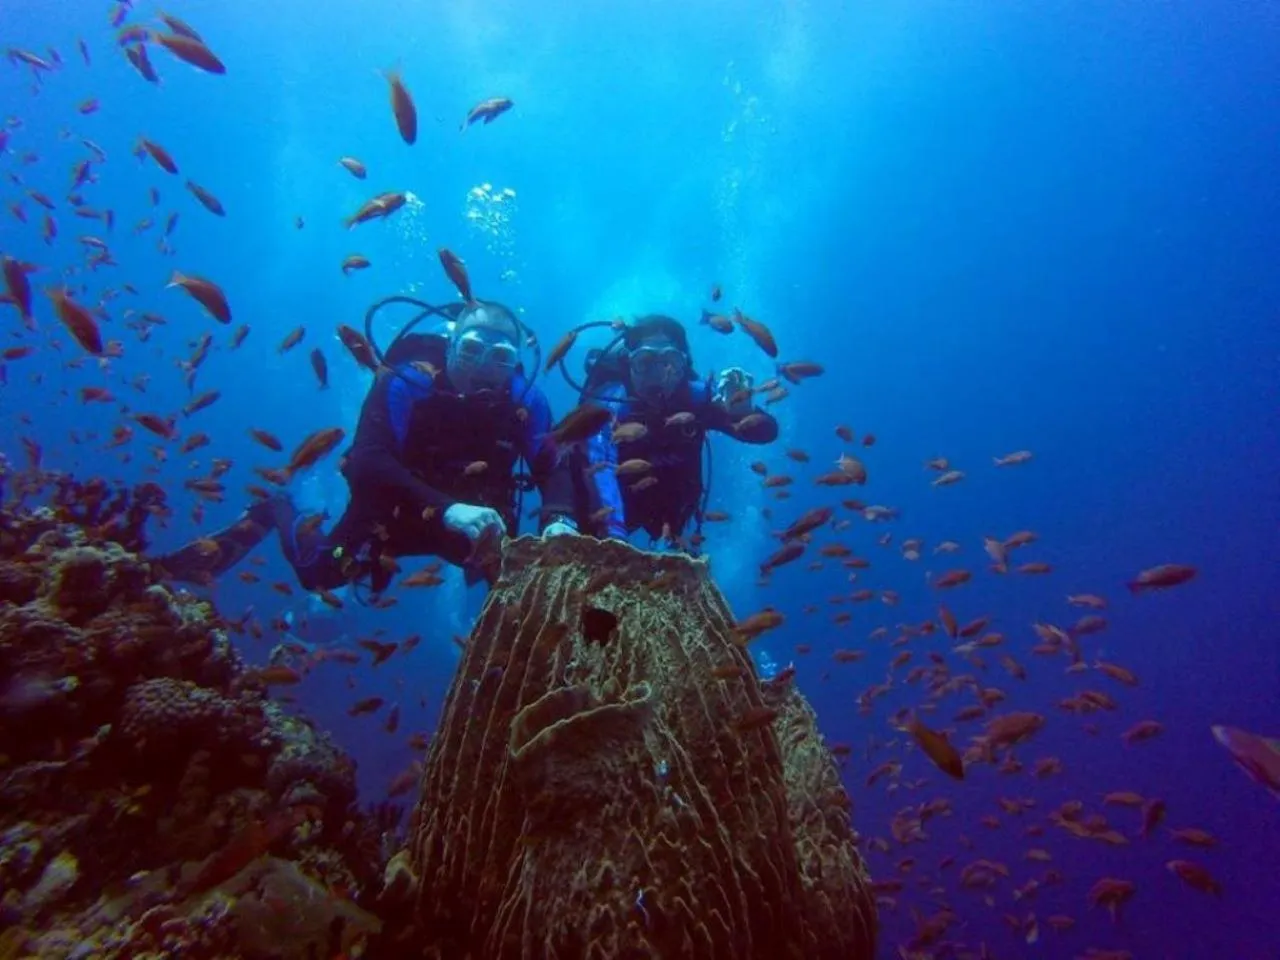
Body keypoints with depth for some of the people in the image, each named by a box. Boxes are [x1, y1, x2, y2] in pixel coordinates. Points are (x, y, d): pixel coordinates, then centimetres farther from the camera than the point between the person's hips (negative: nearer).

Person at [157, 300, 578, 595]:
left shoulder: (525, 400, -18)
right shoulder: (408, 382, -27)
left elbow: (552, 467, -18)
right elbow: (368, 462, -38)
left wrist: (559, 520, -41)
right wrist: (446, 508, -52)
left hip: (473, 515, 3)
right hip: (394, 506, -2)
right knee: (320, 572, -5)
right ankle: (274, 516, 27)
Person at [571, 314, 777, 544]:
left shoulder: (695, 396, -25)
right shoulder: (609, 402, -35)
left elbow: (767, 431, -27)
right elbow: (600, 467, -50)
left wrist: (744, 412, -52)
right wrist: (614, 532, -66)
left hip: (667, 502, 3)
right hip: (613, 502, -2)